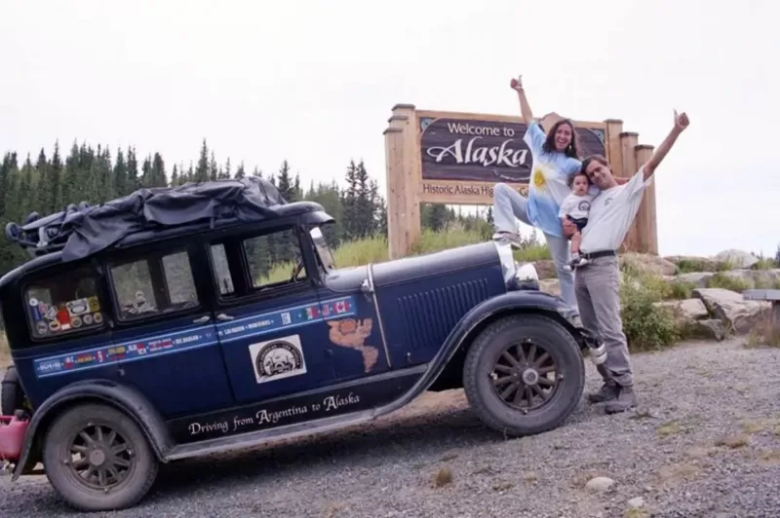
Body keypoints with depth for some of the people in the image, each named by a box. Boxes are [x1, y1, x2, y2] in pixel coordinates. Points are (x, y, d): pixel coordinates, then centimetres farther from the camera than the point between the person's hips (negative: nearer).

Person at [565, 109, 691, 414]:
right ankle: (611, 384, 16)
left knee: (610, 330, -13)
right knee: (592, 331, 9)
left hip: (602, 266, -8)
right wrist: (568, 225, 10)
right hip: (581, 267, 8)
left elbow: (652, 163, -6)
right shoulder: (594, 200, 23)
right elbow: (582, 229, 33)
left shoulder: (628, 191, 5)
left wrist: (676, 132, -15)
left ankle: (625, 389, -10)